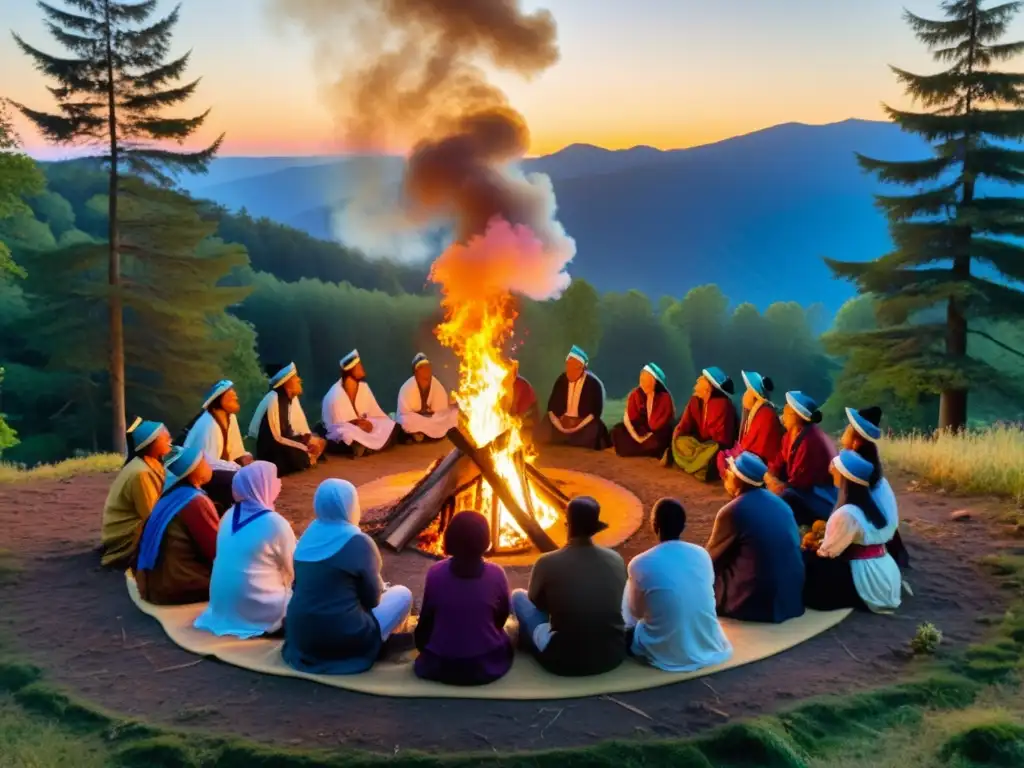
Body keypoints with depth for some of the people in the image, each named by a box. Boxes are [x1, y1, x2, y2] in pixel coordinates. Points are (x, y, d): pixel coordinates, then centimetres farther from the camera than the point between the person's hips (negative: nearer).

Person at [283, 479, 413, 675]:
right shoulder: (358, 541, -14)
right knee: (403, 594, 10)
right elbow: (372, 598, -6)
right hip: (342, 638, -7)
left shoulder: (309, 535, 5)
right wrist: (383, 587, 18)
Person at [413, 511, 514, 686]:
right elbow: (502, 617, 1)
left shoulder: (435, 572, -13)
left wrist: (422, 645, 19)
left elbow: (426, 618, -1)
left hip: (438, 666, 0)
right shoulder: (496, 574, -14)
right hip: (487, 666, 1)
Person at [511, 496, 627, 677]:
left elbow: (536, 601, 4)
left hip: (565, 661, -3)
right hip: (614, 656, 4)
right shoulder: (616, 559, -5)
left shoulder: (548, 562, -16)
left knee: (518, 596, 15)